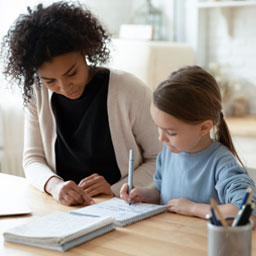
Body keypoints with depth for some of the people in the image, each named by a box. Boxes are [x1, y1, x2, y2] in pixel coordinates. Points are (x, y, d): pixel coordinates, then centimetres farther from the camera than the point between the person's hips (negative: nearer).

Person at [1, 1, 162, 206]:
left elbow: (161, 160, -5)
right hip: (63, 211, 3)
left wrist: (115, 189, -18)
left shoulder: (131, 92, -12)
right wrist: (53, 185, -19)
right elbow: (33, 158, 3)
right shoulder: (37, 95, 0)